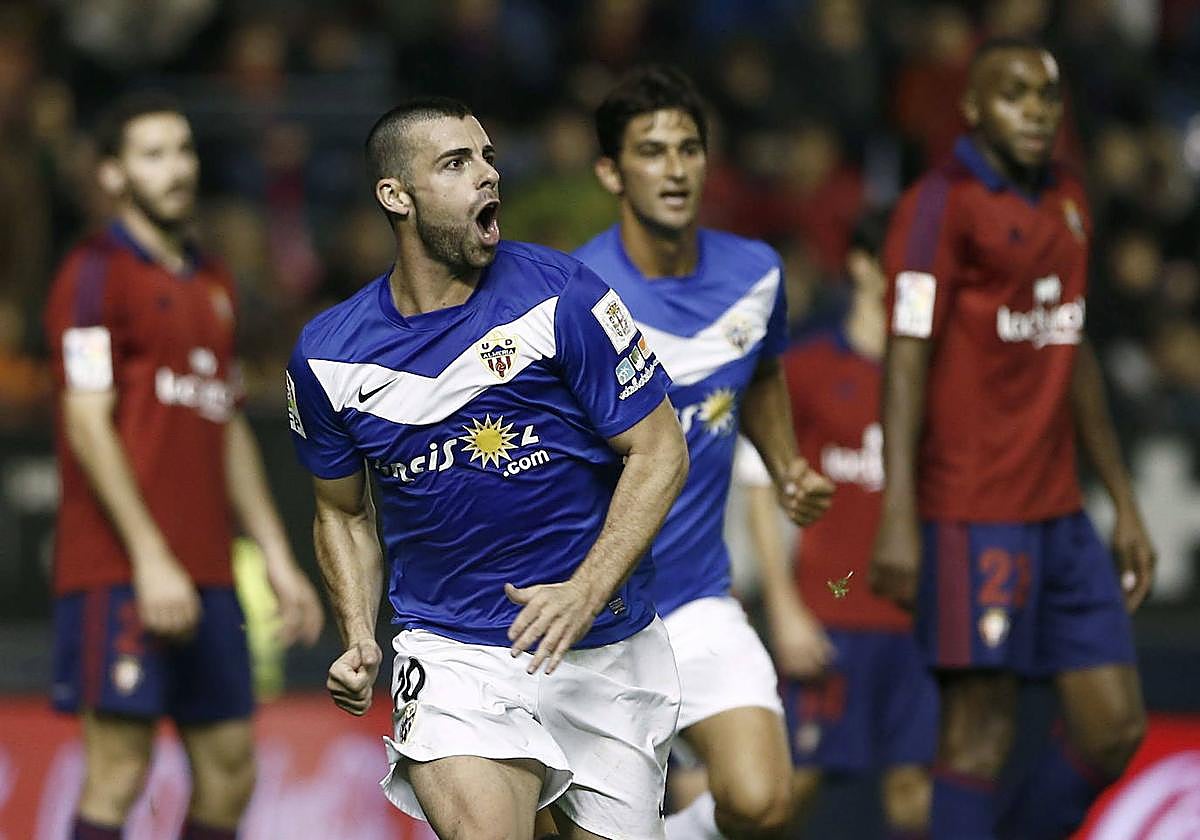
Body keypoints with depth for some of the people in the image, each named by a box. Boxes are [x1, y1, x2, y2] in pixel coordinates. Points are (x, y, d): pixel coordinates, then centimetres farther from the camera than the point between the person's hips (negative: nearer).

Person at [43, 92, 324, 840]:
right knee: (119, 771, -10)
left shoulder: (213, 285, 20)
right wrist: (150, 558, -19)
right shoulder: (97, 273, -5)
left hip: (205, 573, 8)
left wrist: (277, 557, 18)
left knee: (231, 769, 7)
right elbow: (88, 425, -12)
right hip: (123, 572, -8)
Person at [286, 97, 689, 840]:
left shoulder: (560, 297, -9)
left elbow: (659, 450, -6)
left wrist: (586, 592, -18)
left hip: (606, 646, 0)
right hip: (451, 651, 0)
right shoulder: (328, 356, -1)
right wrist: (359, 640, -1)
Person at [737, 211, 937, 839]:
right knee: (797, 776, -5)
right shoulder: (806, 369, 0)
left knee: (915, 775, 1)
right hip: (829, 615, -4)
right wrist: (785, 608, -8)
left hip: (917, 616, 4)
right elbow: (759, 492, -1)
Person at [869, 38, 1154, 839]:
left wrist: (1125, 502, 22)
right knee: (981, 733, -7)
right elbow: (908, 360, -14)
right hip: (975, 518, -8)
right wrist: (898, 520, -21)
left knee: (1116, 726, 4)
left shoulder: (1068, 199, 16)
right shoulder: (944, 203, -8)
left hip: (1061, 515, 8)